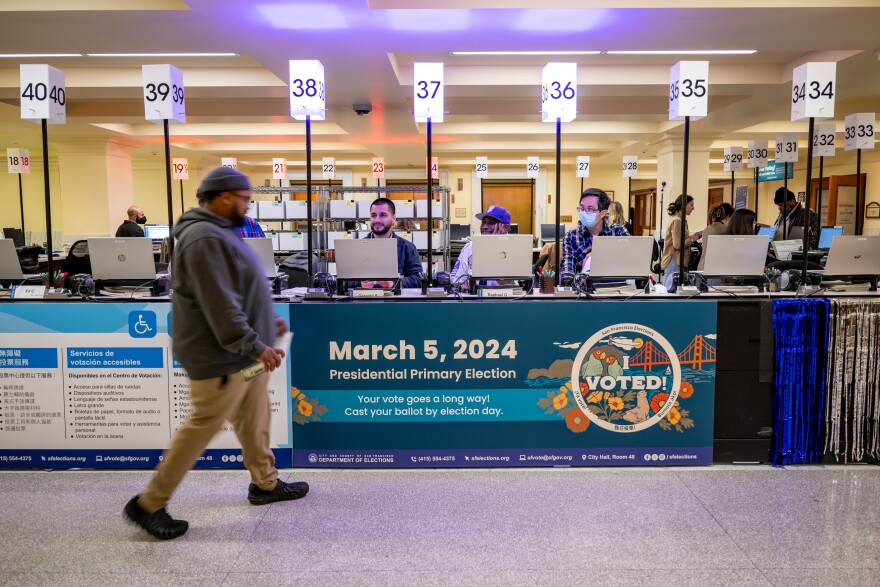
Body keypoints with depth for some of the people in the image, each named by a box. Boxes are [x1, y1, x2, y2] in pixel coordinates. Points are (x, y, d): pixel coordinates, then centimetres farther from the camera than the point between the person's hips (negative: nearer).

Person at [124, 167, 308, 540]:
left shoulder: (218, 232, 13)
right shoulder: (205, 239, -22)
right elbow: (219, 307, -26)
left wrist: (264, 322, 19)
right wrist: (255, 345, -23)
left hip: (241, 353, 11)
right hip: (221, 358, -11)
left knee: (254, 420, 18)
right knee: (202, 428, -1)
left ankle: (266, 484, 33)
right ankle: (149, 505, 12)